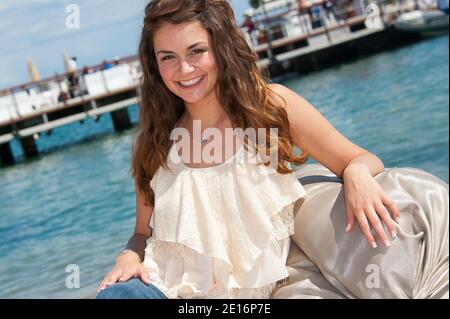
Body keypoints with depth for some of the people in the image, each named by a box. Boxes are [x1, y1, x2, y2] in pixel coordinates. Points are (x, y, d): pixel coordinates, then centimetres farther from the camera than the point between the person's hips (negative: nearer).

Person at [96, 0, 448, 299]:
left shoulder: (271, 105, -1)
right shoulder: (156, 140, 5)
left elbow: (365, 160, 4)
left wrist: (357, 173, -20)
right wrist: (129, 257, -8)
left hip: (257, 292, 1)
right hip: (170, 289, 0)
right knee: (117, 293, -32)